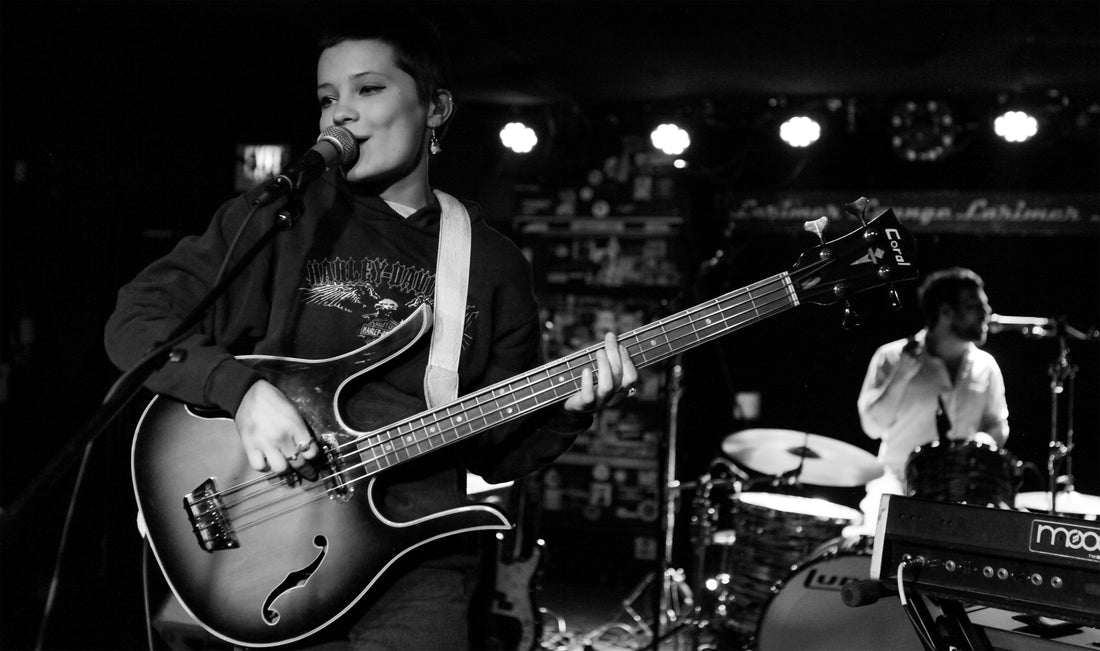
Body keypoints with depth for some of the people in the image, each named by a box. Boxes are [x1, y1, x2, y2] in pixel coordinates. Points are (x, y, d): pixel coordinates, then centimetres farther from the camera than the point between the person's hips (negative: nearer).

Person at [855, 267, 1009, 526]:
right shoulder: (892, 357, -4)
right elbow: (873, 426, -10)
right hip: (899, 483, -4)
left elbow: (997, 425, 17)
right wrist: (903, 372, -17)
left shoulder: (985, 366, 7)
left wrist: (985, 441, -6)